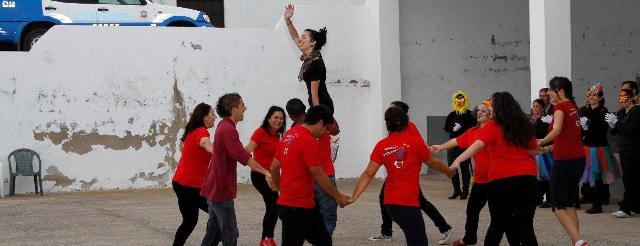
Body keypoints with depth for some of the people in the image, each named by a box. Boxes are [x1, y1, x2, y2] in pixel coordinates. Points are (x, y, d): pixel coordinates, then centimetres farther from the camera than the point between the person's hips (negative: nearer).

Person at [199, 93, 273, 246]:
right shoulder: (228, 130, -20)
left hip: (215, 188, 10)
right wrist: (265, 172, -31)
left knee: (214, 232, 15)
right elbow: (242, 156, -28)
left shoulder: (224, 126, 13)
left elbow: (237, 152, 23)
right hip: (221, 190, -10)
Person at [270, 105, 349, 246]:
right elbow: (319, 176, -15)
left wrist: (279, 187, 32)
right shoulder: (309, 141, -18)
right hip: (296, 207, -10)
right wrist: (338, 197, -4)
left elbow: (274, 168, 17)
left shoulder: (289, 135, 10)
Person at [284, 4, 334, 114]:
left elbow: (314, 93, -19)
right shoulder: (309, 56, 6)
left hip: (322, 107, -9)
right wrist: (287, 20, 7)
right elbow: (295, 38, 17)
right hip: (318, 106, 9)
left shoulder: (315, 63, -20)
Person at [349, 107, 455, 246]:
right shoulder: (415, 142, -6)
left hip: (390, 202, 5)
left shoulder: (381, 146, 2)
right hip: (407, 202, -5)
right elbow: (432, 163, 9)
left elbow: (368, 174, -4)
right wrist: (449, 171, 27)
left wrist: (354, 197, -3)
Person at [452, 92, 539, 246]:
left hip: (501, 180, -3)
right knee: (525, 226, 2)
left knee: (499, 224, 12)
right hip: (528, 178, 3)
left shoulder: (493, 126, -2)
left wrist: (458, 160, -23)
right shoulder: (525, 125, 12)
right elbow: (533, 151, 22)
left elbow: (478, 145, -16)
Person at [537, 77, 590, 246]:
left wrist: (542, 142, -18)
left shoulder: (560, 107, -10)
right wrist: (551, 147, 20)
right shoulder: (573, 107, 15)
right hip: (579, 158, 8)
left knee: (558, 207, -2)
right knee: (569, 204, 16)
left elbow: (557, 130, -28)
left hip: (564, 160, -8)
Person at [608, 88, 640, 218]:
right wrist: (613, 125, -6)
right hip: (624, 150, 8)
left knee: (629, 178, -10)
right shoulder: (621, 113, 15)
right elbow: (615, 132, 15)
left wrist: (616, 123, -18)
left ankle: (625, 208, -11)